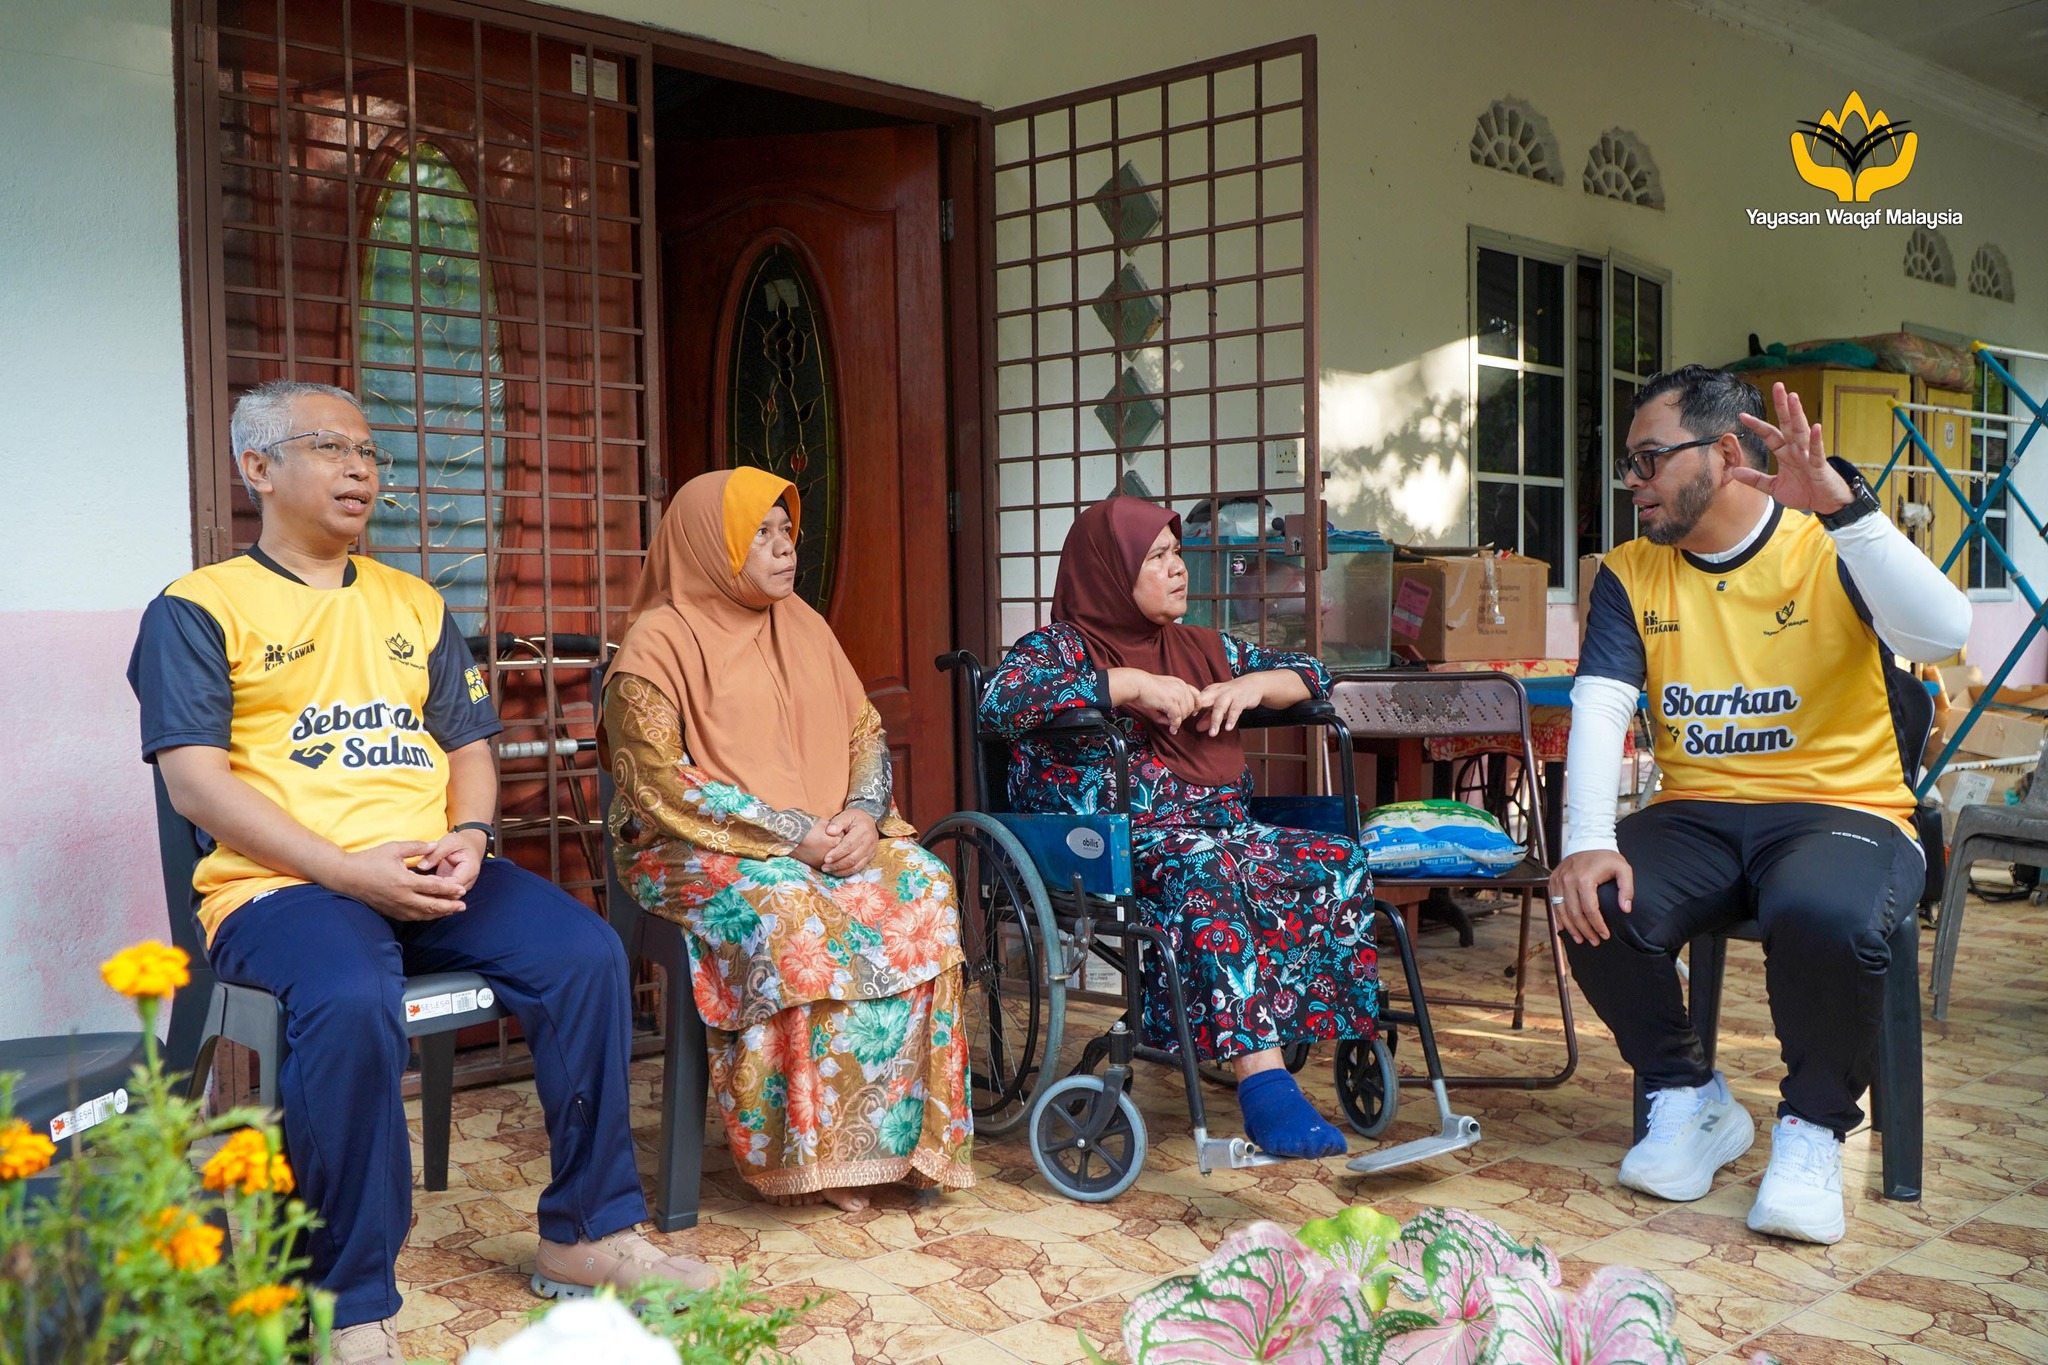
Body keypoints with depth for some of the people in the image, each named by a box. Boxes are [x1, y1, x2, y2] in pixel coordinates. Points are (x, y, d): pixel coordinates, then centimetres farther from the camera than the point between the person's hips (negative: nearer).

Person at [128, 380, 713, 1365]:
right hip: (282, 884, -5)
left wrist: (468, 837, -4)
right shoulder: (197, 609, 5)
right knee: (349, 1004, -37)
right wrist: (348, 871, -17)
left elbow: (470, 742, 20)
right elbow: (194, 779, -6)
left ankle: (588, 1233, -4)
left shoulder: (415, 605, 22)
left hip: (430, 874, 5)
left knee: (587, 956, -18)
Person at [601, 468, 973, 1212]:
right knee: (789, 910, -35)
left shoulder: (803, 626, 14)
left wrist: (864, 815, -10)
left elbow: (866, 732, 13)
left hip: (826, 837, 5)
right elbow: (658, 784, -14)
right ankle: (812, 1151, -23)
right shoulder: (659, 640, -5)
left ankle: (911, 1130, -17)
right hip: (696, 846, -5)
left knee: (922, 884, -22)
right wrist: (793, 834, -19)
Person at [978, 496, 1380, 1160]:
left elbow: (1311, 673, 28)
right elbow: (998, 697, -18)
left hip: (1226, 829, 7)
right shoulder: (1062, 646, 4)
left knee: (1341, 864, -19)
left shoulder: (1203, 648, 23)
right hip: (1118, 844, -6)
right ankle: (1261, 1079, -40)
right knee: (1202, 868, -38)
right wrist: (1128, 683, -18)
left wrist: (1253, 684, 4)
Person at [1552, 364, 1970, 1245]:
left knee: (1822, 915, -36)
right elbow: (1599, 707, -5)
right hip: (1696, 816, 4)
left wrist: (1840, 506, -33)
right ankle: (1690, 1102, 2)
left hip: (1844, 809, -3)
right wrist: (1588, 842, -21)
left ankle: (1814, 1128, -7)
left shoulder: (1831, 551, -2)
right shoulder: (1632, 575, 9)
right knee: (1597, 905, -26)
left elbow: (1943, 633, -21)